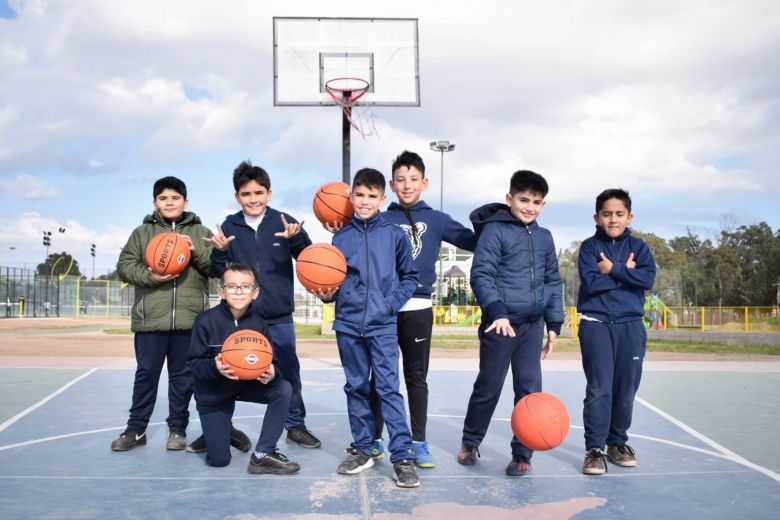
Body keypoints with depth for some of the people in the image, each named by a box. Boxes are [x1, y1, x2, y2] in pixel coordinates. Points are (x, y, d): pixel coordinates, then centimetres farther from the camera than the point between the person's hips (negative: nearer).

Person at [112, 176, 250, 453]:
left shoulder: (201, 232, 9)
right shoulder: (142, 232, 10)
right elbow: (124, 266, 4)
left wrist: (196, 251, -14)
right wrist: (149, 277, -13)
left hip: (189, 318, 0)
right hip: (151, 317, 0)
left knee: (184, 375, 7)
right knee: (146, 373, 5)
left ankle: (177, 428, 19)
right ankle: (136, 429, 16)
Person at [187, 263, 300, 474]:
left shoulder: (258, 323, -15)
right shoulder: (206, 321, -21)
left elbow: (270, 361, -12)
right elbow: (195, 363, -18)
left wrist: (271, 373, -36)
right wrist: (215, 367, -39)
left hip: (248, 384, 3)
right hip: (213, 393, -2)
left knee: (283, 389, -25)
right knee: (219, 460, -4)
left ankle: (262, 455, -14)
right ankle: (218, 432, 35)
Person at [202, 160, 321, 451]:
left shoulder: (283, 222, -3)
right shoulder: (229, 227, 0)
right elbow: (219, 273, 2)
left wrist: (296, 240, -25)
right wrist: (219, 252, -18)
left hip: (279, 316, 0)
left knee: (289, 372, 10)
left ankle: (295, 425, 25)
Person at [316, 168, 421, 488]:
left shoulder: (394, 235, 1)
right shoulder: (341, 237, 7)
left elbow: (409, 277, 6)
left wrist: (392, 303, -7)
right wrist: (327, 294, -10)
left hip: (382, 325, -3)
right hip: (348, 324, 3)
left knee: (389, 388, -7)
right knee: (356, 387, 11)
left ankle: (402, 456, -4)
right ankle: (362, 449, 22)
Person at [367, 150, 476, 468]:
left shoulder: (437, 220, 7)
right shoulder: (381, 222, 7)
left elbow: (476, 242, 1)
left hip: (418, 308, 0)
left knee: (417, 377, 7)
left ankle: (419, 442, 14)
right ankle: (374, 439, 18)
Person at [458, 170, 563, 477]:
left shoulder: (544, 237, 13)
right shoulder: (494, 230, -6)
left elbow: (553, 282, 18)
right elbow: (481, 275, -14)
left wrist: (554, 324, 14)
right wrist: (497, 312, -26)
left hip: (533, 326, 5)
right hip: (500, 324, -5)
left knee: (530, 389, 3)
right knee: (488, 387, 6)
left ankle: (523, 453, 14)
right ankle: (470, 442, 27)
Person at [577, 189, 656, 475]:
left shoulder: (638, 246, 9)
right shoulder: (589, 246, 4)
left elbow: (648, 279, -8)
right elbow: (590, 282, -11)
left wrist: (612, 269, -10)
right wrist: (625, 272, -7)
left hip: (631, 325, 3)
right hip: (596, 324, -2)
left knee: (626, 389, 6)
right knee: (599, 389, -9)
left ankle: (618, 442, 23)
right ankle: (594, 447, -3)